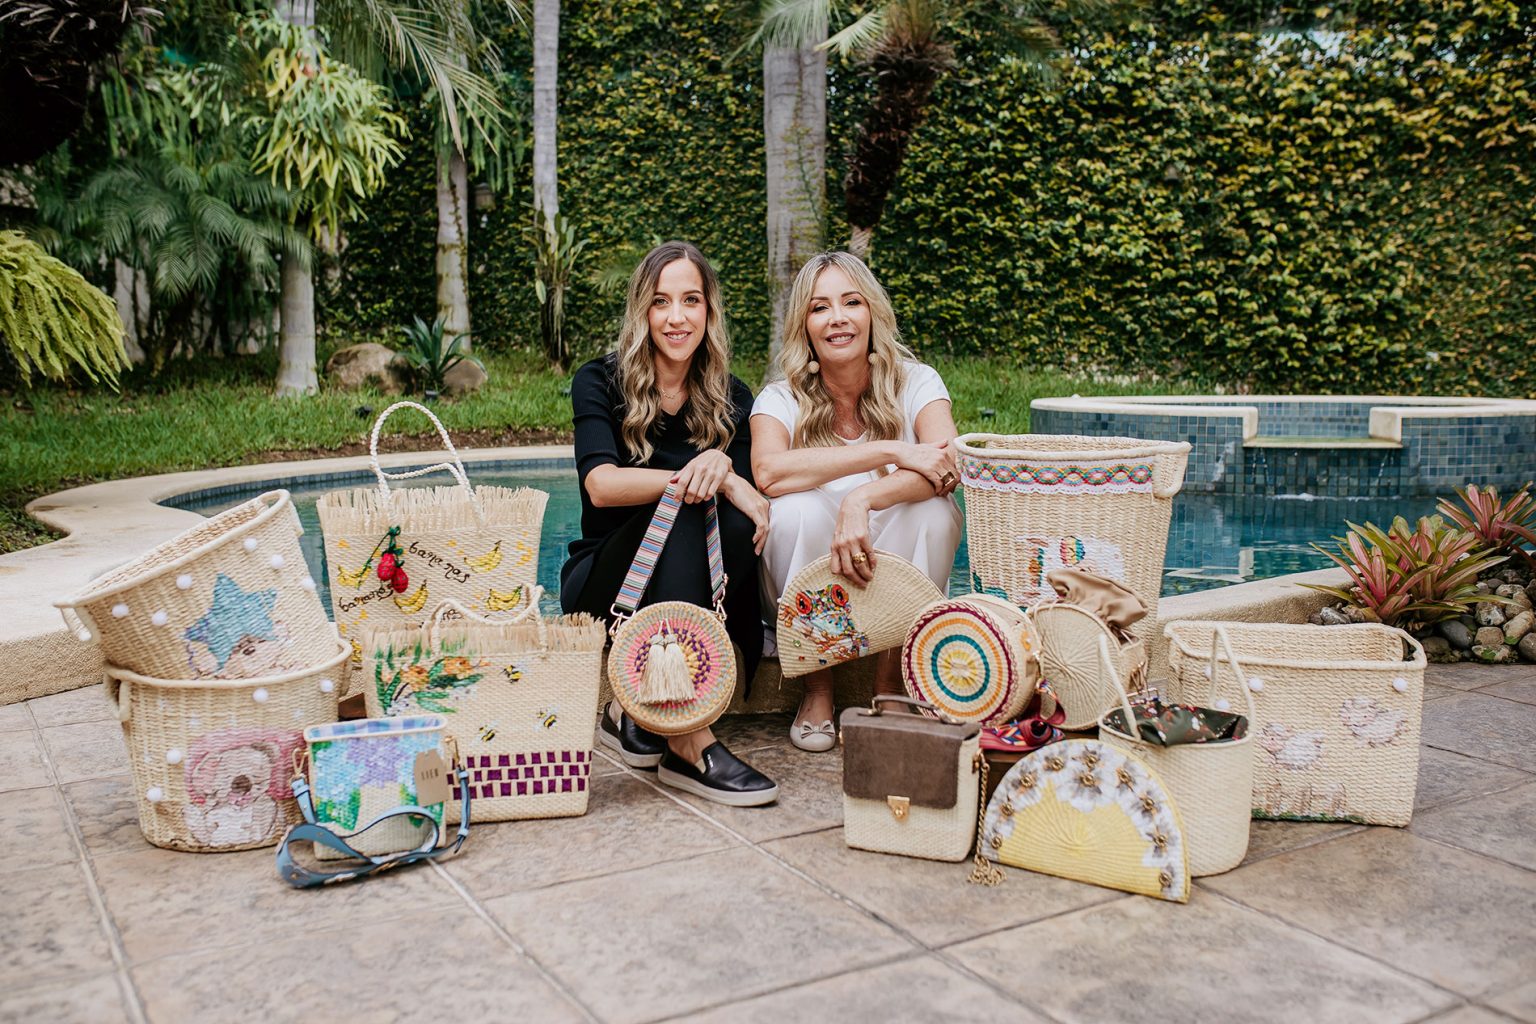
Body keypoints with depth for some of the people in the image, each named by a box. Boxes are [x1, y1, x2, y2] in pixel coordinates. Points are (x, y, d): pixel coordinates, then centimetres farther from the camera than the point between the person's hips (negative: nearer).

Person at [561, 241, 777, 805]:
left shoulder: (730, 398, 5)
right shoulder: (600, 382, -5)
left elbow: (752, 496, -8)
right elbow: (601, 485, -21)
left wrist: (725, 476, -31)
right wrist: (692, 478, -35)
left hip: (685, 591, 3)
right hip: (603, 584, -3)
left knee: (741, 525, -29)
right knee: (678, 511, -33)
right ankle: (688, 742, -43)